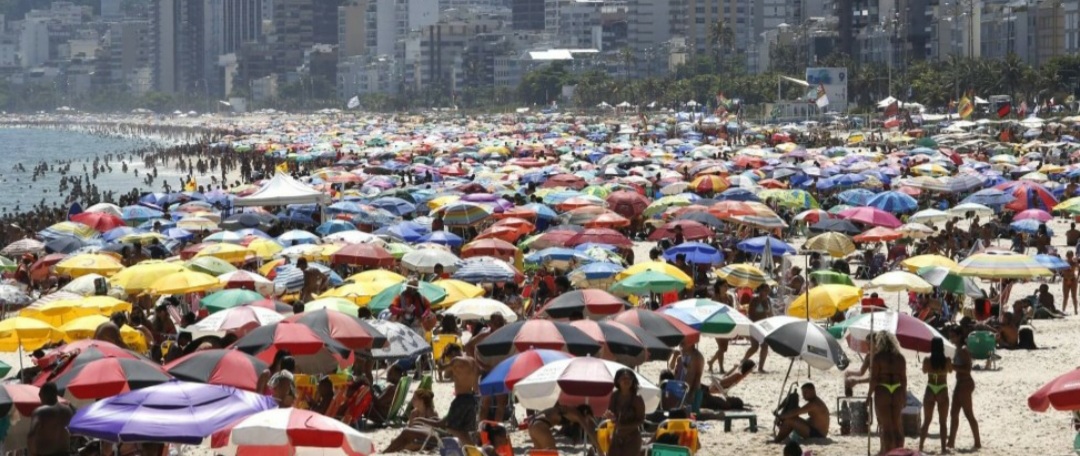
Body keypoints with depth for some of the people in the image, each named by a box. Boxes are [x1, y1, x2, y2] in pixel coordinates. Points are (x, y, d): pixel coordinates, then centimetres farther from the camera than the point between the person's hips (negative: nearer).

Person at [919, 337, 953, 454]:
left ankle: (920, 446, 7)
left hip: (930, 391, 1)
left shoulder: (927, 361, -9)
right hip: (942, 392, -1)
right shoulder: (947, 361, -10)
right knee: (942, 422, 8)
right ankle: (943, 447, 6)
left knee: (926, 421, 11)